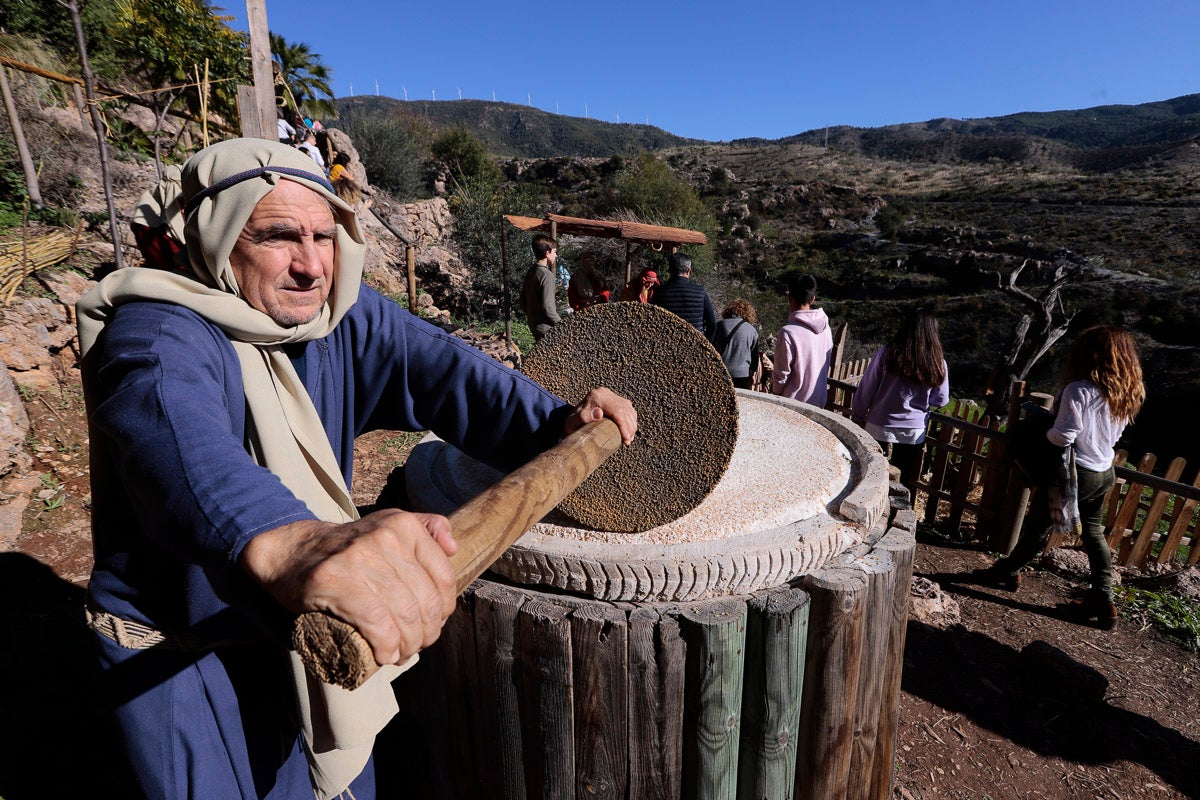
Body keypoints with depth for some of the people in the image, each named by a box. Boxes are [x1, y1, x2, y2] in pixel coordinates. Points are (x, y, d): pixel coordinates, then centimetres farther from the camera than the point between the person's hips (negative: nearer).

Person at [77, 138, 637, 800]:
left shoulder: (346, 312, -7)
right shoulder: (158, 333, -27)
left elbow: (437, 367, -20)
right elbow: (174, 430, -48)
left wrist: (552, 424, -35)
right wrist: (283, 542, -69)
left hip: (313, 627, 5)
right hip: (176, 655, -5)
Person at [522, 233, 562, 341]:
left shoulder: (530, 272, 6)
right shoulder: (546, 274, -20)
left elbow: (523, 300, 13)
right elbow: (547, 307, -24)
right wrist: (561, 324, -14)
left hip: (533, 324, 9)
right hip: (545, 329, -9)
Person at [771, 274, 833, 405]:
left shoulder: (787, 333, -23)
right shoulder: (826, 328, -2)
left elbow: (781, 375, -17)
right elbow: (825, 367, 7)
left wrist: (775, 394, 0)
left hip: (794, 402, -6)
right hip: (819, 401, 6)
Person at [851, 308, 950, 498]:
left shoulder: (886, 354, -12)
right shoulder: (938, 364, -6)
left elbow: (866, 390, -7)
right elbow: (941, 400, 6)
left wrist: (857, 418, 5)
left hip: (880, 429, -2)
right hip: (915, 433, 2)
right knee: (906, 486, 16)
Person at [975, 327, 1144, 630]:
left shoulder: (1079, 390, -22)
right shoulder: (1128, 394, 4)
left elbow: (1063, 436, -24)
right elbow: (1112, 434, 12)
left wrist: (1043, 432, -5)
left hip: (1074, 472, -7)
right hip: (1104, 473, 7)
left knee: (1038, 524, 9)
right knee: (1093, 532, 18)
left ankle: (1008, 571, 27)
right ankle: (1102, 600, 21)